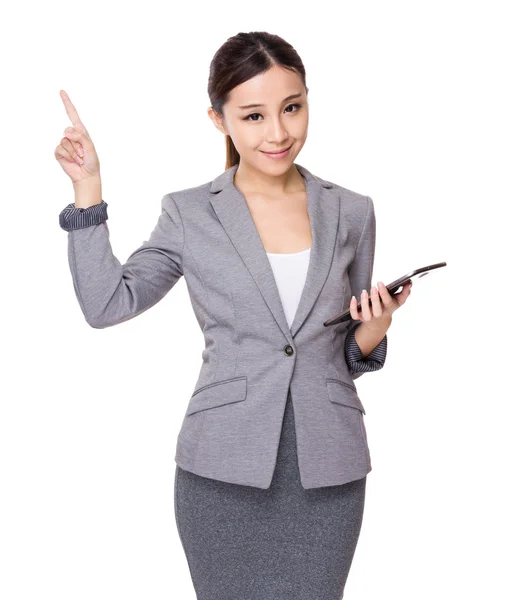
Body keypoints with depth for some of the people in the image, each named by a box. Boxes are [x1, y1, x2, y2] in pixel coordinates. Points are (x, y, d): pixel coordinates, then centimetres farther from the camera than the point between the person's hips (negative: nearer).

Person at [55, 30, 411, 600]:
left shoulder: (351, 213, 6)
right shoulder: (189, 213, 1)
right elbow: (106, 304, -4)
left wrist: (373, 330, -8)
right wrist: (87, 190, -6)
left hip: (328, 472, 2)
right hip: (225, 470, -1)